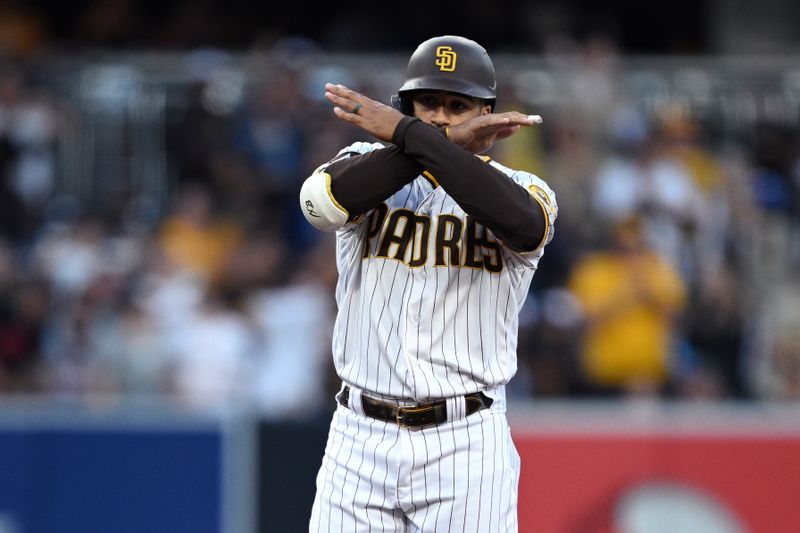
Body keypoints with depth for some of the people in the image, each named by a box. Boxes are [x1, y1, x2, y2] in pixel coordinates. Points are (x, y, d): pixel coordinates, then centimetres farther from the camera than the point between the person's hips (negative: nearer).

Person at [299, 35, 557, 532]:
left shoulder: (523, 189, 4)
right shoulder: (367, 164, 7)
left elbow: (519, 221, -22)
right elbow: (324, 199, -18)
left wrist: (407, 134, -20)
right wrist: (451, 141, -18)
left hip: (466, 446, -1)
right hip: (361, 437, 1)